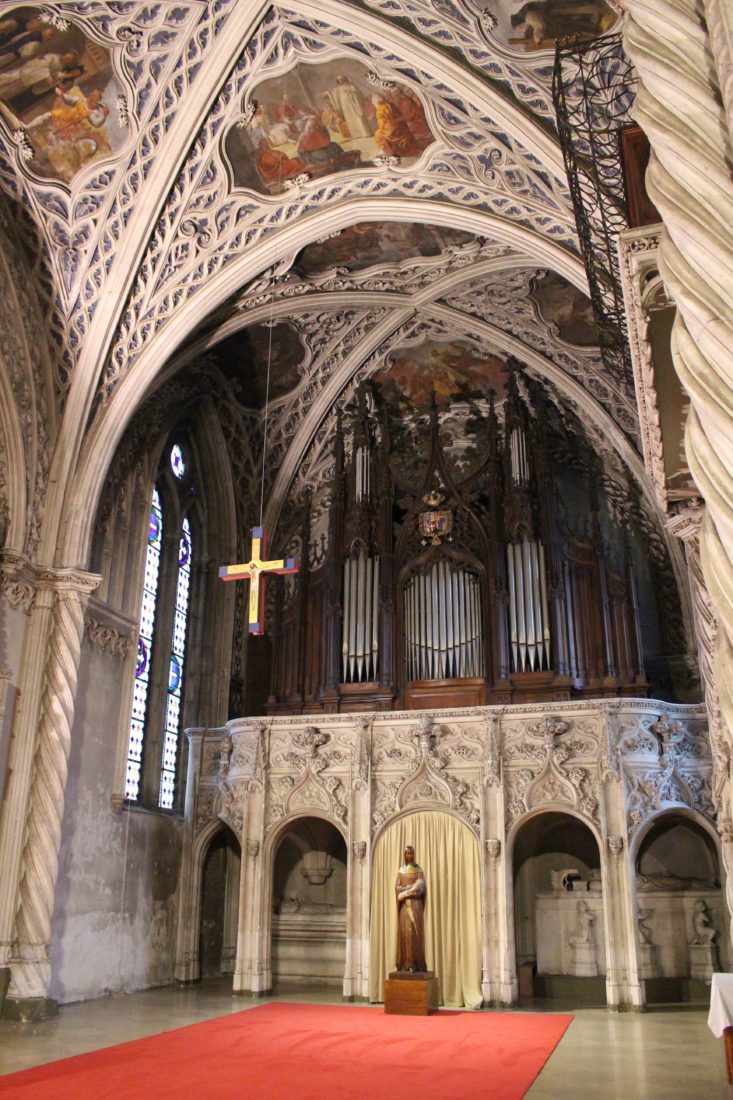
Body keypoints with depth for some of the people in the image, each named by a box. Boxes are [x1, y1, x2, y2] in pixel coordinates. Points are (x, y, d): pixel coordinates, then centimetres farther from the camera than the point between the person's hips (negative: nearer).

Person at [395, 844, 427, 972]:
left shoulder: (418, 870, 3)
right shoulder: (401, 870, 13)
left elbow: (420, 887, -9)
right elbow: (397, 887, 4)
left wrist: (403, 893, -12)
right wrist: (409, 888, -13)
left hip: (415, 904, -3)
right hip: (403, 905, 3)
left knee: (413, 930, -13)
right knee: (403, 930, -2)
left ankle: (414, 963, -14)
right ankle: (404, 963, 2)